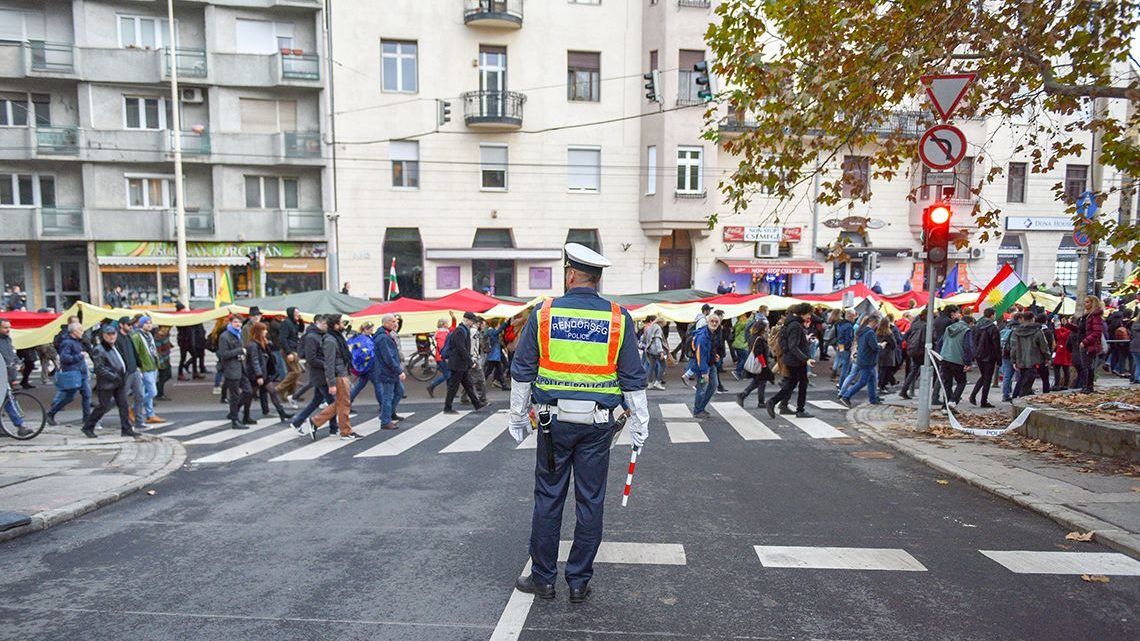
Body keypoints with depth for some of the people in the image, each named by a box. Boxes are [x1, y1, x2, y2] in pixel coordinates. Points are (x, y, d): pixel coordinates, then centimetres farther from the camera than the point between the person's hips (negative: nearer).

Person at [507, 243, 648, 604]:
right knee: (590, 502, 10)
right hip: (597, 424, 1)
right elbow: (633, 378, 1)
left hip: (554, 421, 0)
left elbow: (522, 372, 2)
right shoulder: (618, 318, -2)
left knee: (548, 499, 11)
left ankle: (543, 578, 23)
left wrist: (518, 417, 13)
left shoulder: (543, 314, -3)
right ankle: (579, 582, 21)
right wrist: (639, 424, 10)